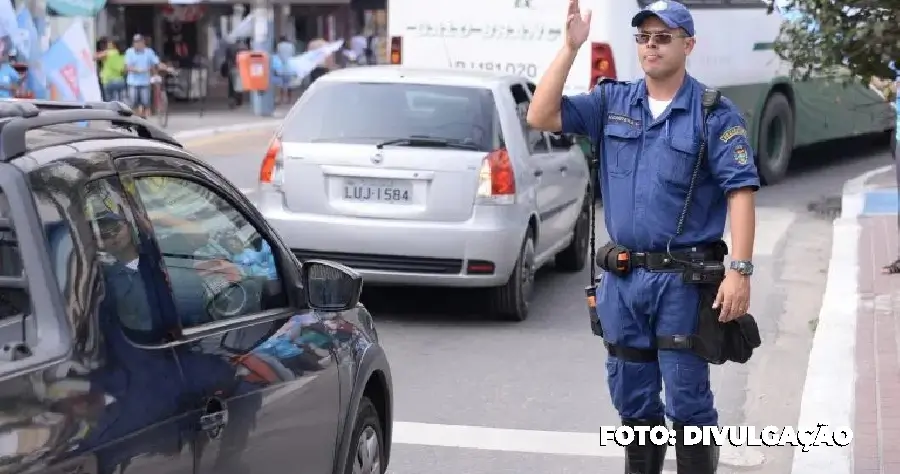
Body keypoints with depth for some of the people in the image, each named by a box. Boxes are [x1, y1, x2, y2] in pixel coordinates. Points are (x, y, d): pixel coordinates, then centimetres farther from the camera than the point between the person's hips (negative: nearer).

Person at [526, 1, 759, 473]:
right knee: (632, 398, 15)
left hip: (683, 280, -5)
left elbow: (741, 192, -10)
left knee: (687, 402, 0)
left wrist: (739, 271, -19)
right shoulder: (611, 102, 7)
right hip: (622, 277, 5)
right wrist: (570, 48, -9)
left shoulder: (715, 113, -6)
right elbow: (541, 116, -3)